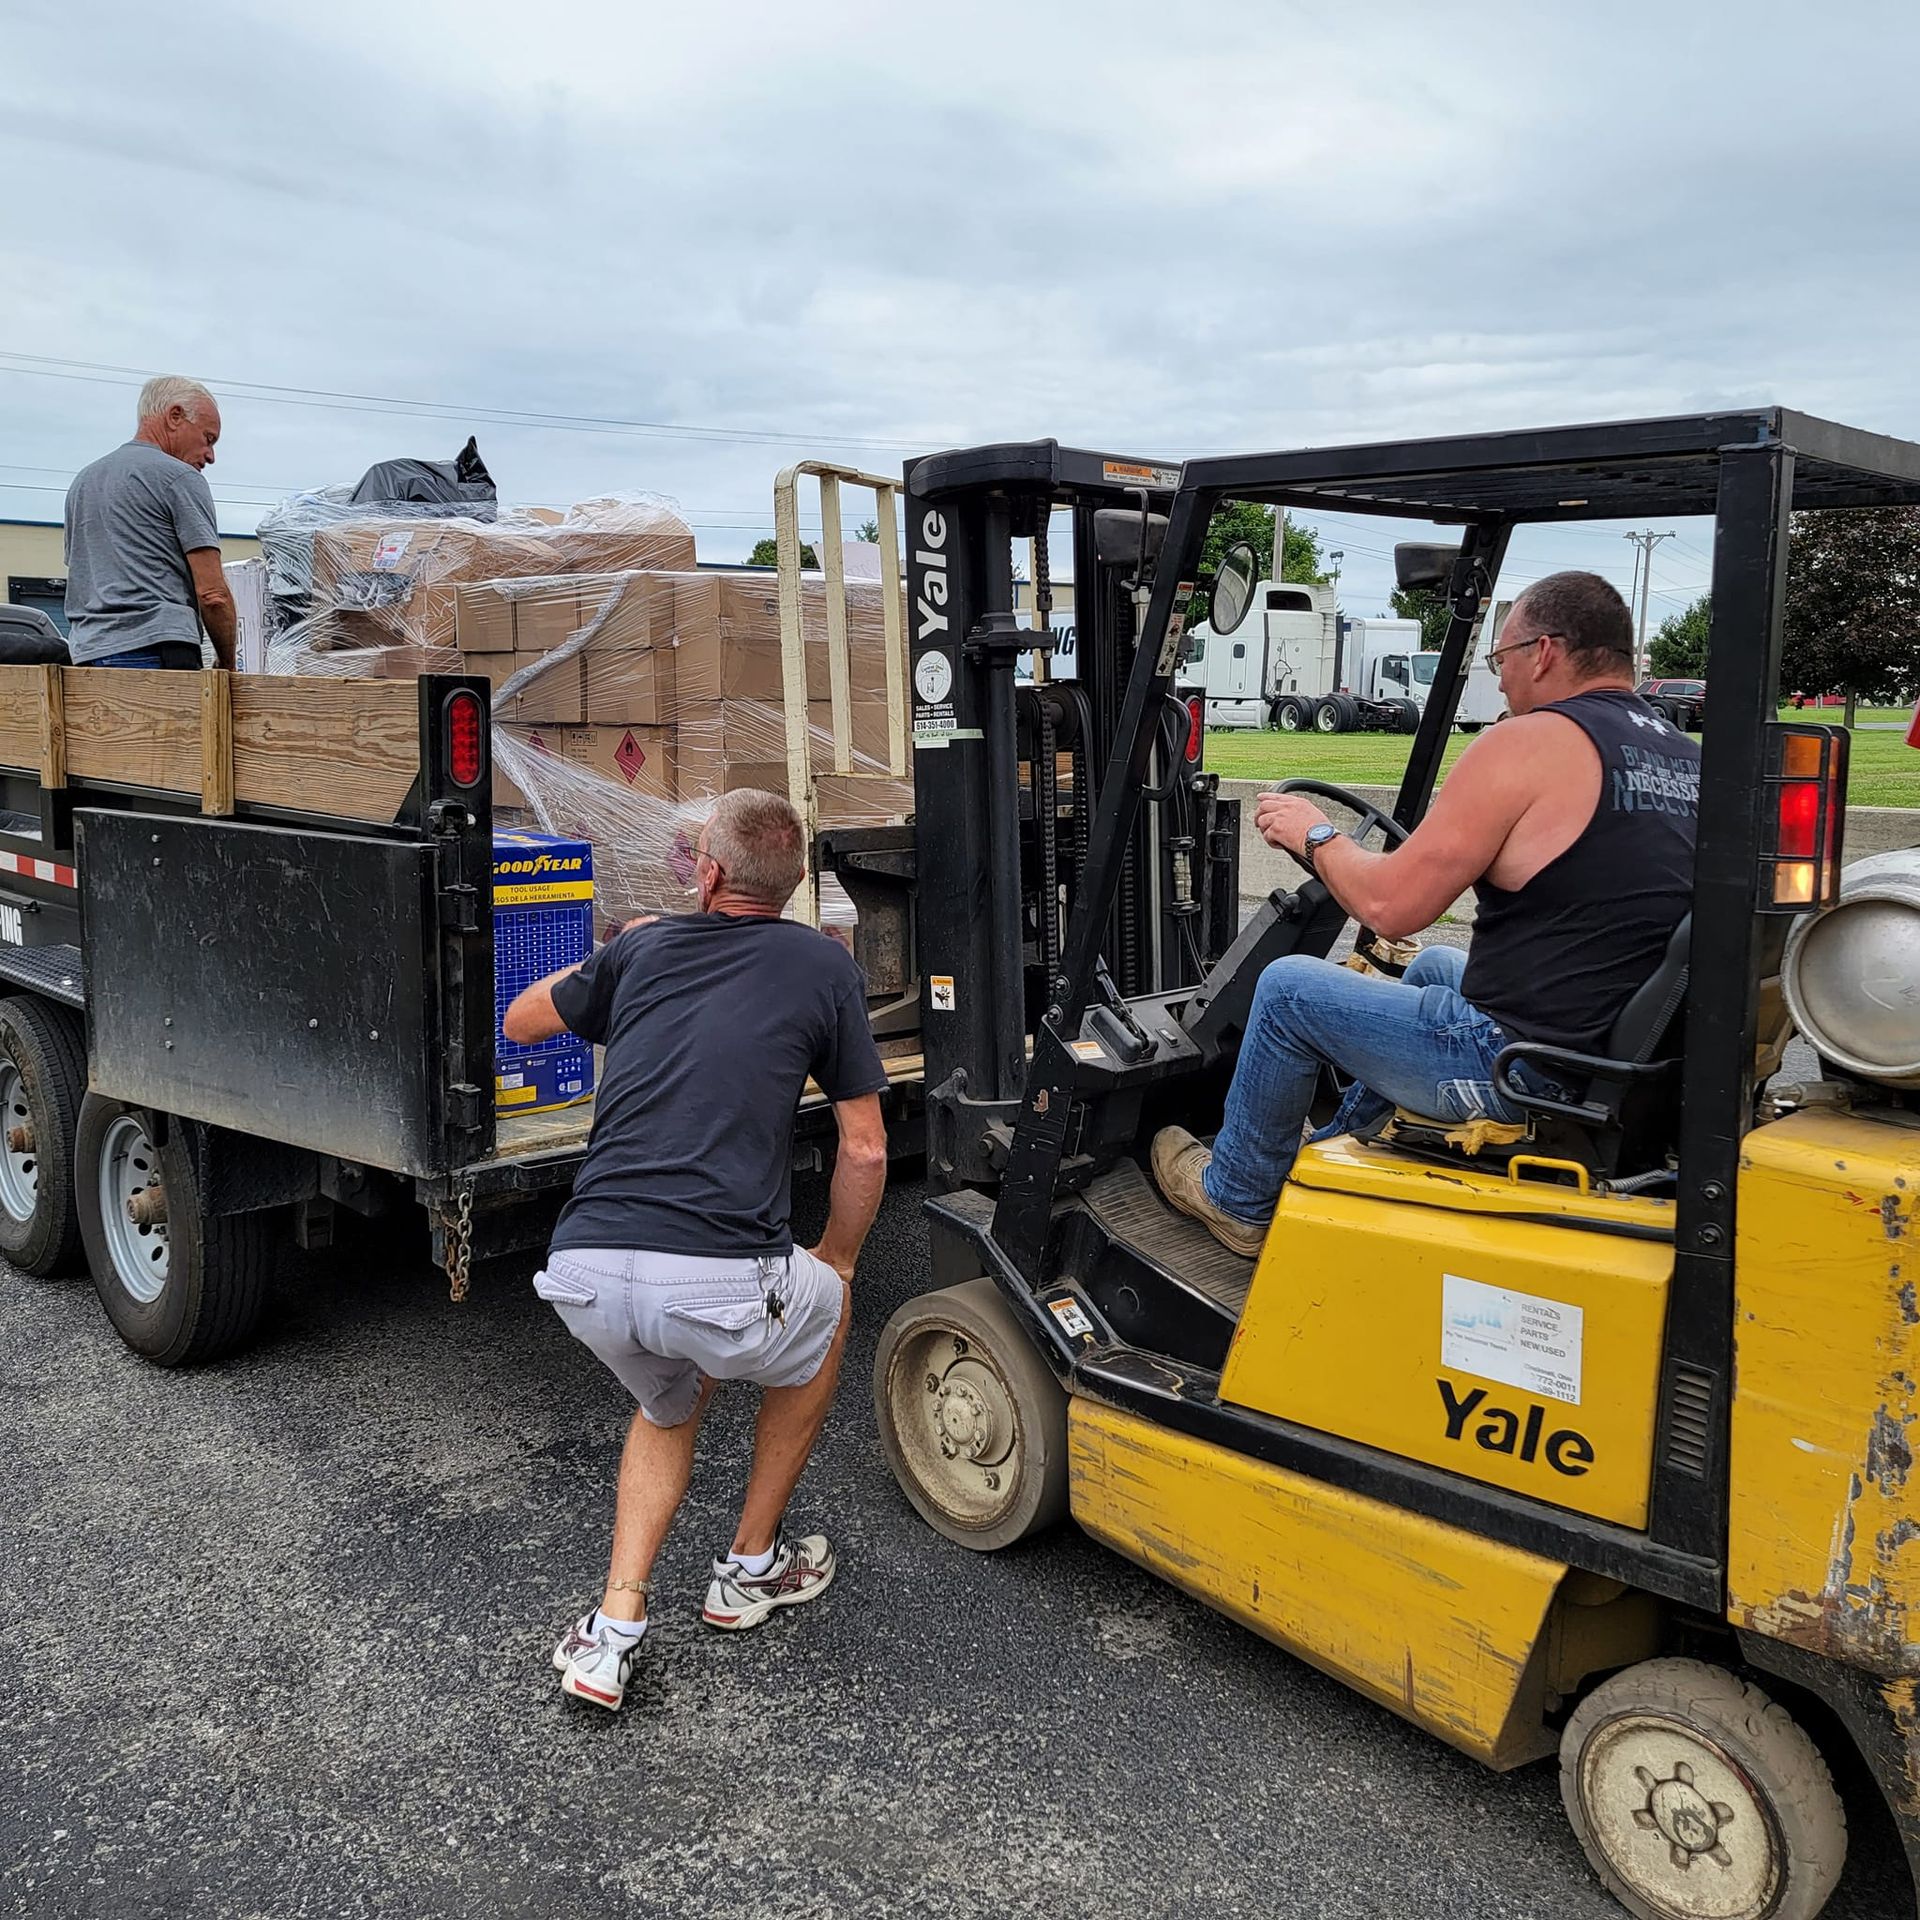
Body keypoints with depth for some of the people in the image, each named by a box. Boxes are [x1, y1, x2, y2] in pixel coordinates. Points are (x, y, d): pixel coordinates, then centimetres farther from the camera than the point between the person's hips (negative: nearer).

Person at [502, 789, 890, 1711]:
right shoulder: (822, 966, 9)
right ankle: (751, 1567, 39)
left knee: (669, 1401, 36)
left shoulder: (640, 951, 17)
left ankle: (614, 1628, 20)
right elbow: (865, 1152, 11)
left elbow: (521, 1021, 35)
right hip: (719, 1284, -3)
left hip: (586, 1279, 4)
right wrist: (836, 1263, 28)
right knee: (821, 1310, 32)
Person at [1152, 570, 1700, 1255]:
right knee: (1434, 965, 33)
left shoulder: (1525, 743, -16)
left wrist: (1314, 835, 3)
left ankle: (1236, 1200, 27)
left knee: (1288, 987, 9)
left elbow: (1389, 906, -16)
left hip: (1529, 1068, -9)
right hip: (1637, 1057, 9)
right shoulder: (1689, 759, 7)